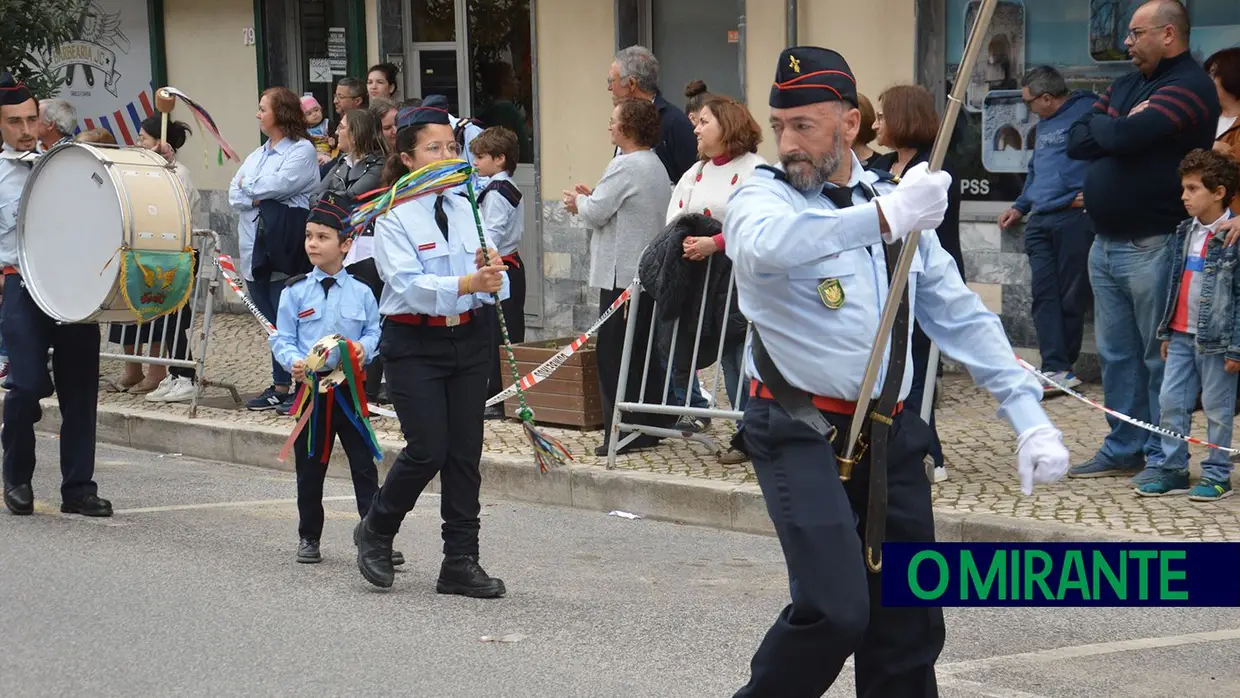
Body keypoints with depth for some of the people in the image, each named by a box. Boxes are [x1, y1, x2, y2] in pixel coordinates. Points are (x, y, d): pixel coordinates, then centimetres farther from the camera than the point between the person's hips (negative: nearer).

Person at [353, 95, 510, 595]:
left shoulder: (466, 209, 8)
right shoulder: (394, 217, -7)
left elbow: (496, 281, 1)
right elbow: (409, 284, -21)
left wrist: (493, 273, -23)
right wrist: (466, 284, -34)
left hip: (467, 337, 5)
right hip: (414, 343, -5)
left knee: (465, 452, 5)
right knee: (428, 450, -9)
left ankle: (460, 562, 13)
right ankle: (375, 532, 17)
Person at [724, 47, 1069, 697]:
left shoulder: (894, 197, 11)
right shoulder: (761, 197, -6)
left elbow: (961, 314, 13)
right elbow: (765, 245, -33)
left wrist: (1029, 416, 3)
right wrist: (883, 217, -44)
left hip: (891, 435, 5)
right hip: (802, 433, -5)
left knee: (907, 624, 6)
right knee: (833, 610, -19)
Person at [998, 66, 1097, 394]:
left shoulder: (1088, 112, -6)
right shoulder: (1043, 124, 23)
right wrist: (1020, 207, 28)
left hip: (1075, 217, -8)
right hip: (1039, 221, 8)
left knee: (1071, 296, -2)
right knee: (1044, 294, -4)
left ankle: (1061, 366, 5)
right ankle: (1057, 370, -7)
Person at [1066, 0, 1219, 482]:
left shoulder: (1190, 87, -11)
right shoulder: (1126, 85, 17)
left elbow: (1125, 137, -23)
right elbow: (1077, 143, 10)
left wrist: (1103, 125, -1)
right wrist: (1118, 128, -8)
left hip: (1153, 247, -9)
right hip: (1106, 243, 9)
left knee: (1159, 355, -3)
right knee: (1116, 353, 12)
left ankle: (1163, 458, 2)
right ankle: (1123, 449, 20)